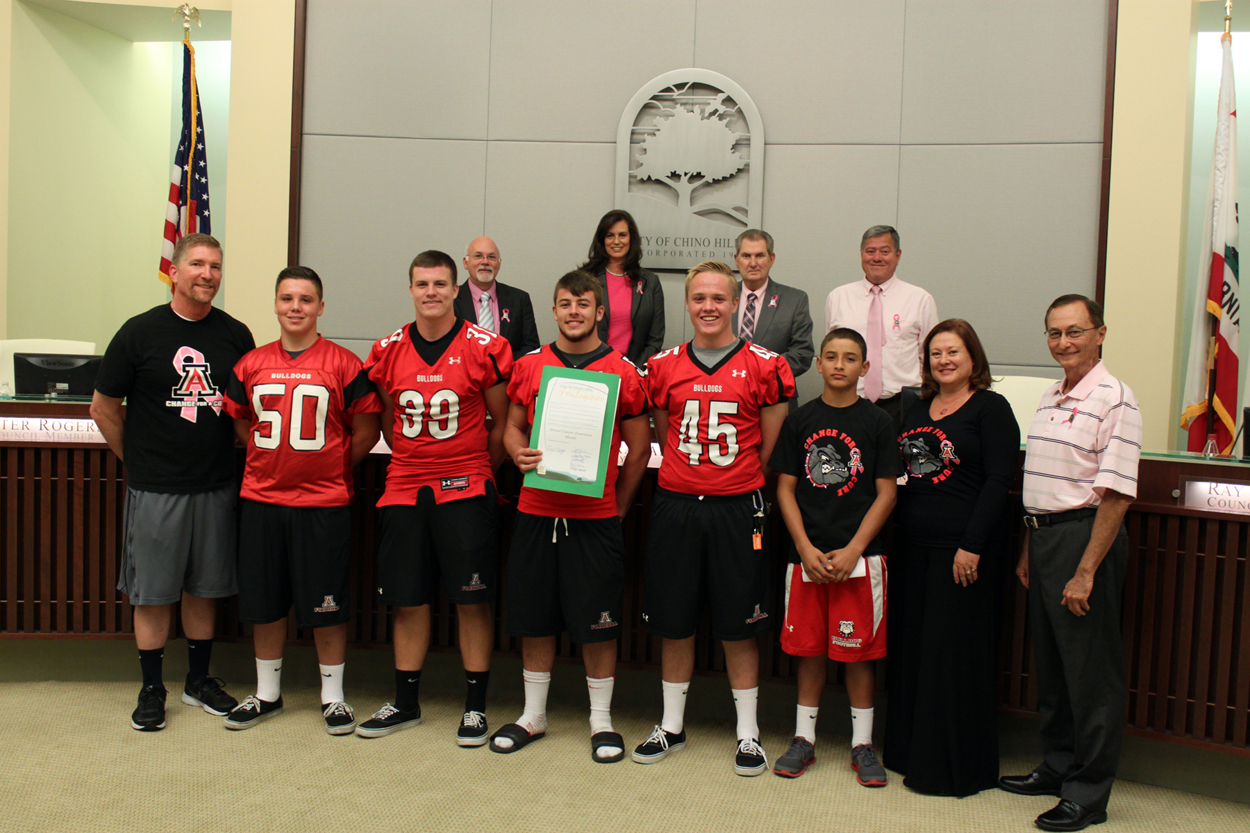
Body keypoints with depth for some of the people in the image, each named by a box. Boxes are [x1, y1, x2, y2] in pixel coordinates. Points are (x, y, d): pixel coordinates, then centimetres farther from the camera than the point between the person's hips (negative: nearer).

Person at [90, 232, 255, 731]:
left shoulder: (236, 336, 4)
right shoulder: (140, 332, -4)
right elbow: (103, 408, 3)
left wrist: (228, 454, 8)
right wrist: (136, 458, 3)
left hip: (216, 486, 3)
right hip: (155, 488, -2)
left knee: (204, 588, 12)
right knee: (153, 591, 5)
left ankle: (199, 680, 26)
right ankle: (152, 689, 18)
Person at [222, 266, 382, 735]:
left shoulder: (344, 364, -5)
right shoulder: (251, 365, 6)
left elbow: (366, 432, 0)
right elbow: (240, 424, 18)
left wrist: (332, 467, 3)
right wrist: (274, 462, 8)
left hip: (324, 502, -3)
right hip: (262, 499, 4)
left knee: (326, 604, 5)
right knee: (263, 603, 12)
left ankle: (333, 697, 20)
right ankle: (267, 694, 29)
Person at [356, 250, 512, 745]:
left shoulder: (485, 348, -5)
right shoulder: (388, 351, 6)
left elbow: (502, 422, 3)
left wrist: (480, 472, 5)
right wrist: (411, 460, 11)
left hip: (465, 490, -3)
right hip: (404, 489, 4)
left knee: (472, 600, 1)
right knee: (407, 600, 11)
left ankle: (475, 707, 14)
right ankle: (405, 703, 25)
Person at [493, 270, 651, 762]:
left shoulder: (623, 373, -1)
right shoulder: (529, 366, 7)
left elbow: (639, 448, 4)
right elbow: (513, 427, 14)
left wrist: (617, 508, 3)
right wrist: (519, 455, -9)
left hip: (595, 518, -2)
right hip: (536, 512, 3)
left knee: (598, 623, 4)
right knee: (534, 619, 11)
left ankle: (601, 720, 20)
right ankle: (533, 715, 26)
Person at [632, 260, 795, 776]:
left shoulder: (764, 366, -1)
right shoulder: (663, 366, 6)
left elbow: (770, 447, 3)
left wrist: (739, 478, 1)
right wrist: (688, 473, 7)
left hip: (737, 507, -2)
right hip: (675, 504, 3)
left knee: (739, 626, 6)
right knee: (673, 622, 11)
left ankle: (748, 733, 21)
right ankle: (672, 726, 27)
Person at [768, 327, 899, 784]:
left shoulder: (877, 422, 0)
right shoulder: (800, 420, 5)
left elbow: (886, 493, -2)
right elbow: (785, 489, 4)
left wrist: (852, 550, -10)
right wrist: (806, 549, -6)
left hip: (859, 555, -1)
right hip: (807, 555, 2)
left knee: (858, 651, 4)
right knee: (809, 648, 9)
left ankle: (862, 745, 18)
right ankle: (804, 738, 22)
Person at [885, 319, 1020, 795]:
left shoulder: (990, 408, -4)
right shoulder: (918, 409, 15)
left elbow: (999, 481, -11)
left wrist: (973, 545, -17)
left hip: (963, 548, -6)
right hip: (914, 546, 6)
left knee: (955, 654, -1)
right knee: (910, 647, 10)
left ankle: (954, 766, 12)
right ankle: (910, 752, 24)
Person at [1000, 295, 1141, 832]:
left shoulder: (1113, 400, -14)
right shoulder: (1049, 399, 13)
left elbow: (1115, 495, -18)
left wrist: (1085, 572, -20)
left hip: (1084, 537, -8)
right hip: (1043, 534, 8)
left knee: (1090, 669, 1)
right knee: (1049, 661, 17)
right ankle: (1057, 766, 32)